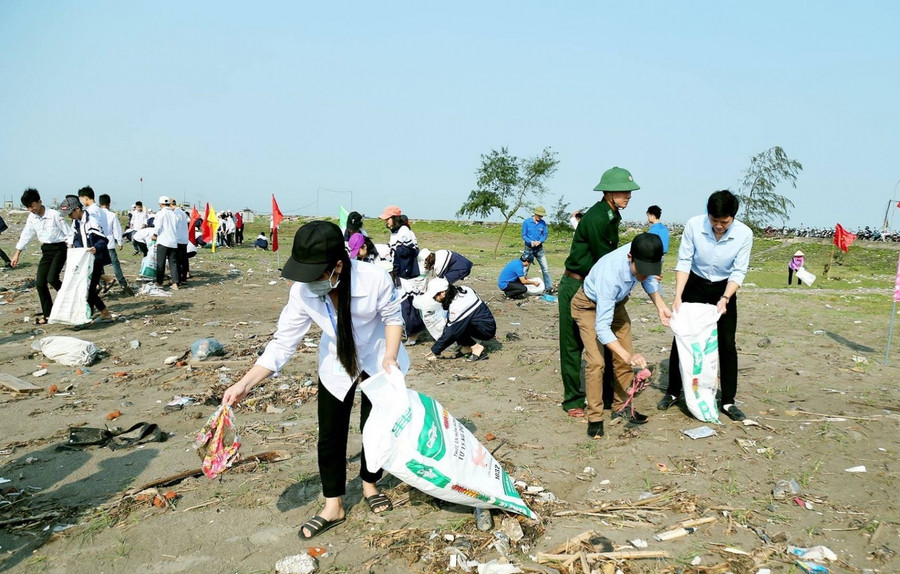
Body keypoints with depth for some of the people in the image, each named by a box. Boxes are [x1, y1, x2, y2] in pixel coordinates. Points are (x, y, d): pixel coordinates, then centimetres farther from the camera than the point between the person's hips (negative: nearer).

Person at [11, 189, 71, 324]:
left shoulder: (54, 215, -14)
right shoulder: (31, 218, 4)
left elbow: (68, 233, -10)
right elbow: (25, 235, 14)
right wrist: (17, 254, 17)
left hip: (59, 248, -6)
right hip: (46, 250, 6)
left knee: (52, 278, -22)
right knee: (40, 282, 1)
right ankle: (47, 314, 12)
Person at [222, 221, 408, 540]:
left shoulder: (374, 279, -35)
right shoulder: (302, 292, -27)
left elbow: (392, 318, -14)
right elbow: (282, 343, -21)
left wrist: (390, 358, -26)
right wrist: (245, 384, -26)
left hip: (378, 362, -2)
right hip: (336, 367, 2)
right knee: (330, 436, 4)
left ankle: (370, 484, 38)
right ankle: (333, 506, 23)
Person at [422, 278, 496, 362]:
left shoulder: (457, 306, -27)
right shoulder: (460, 290, -3)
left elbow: (451, 333, -22)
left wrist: (435, 351, -12)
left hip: (487, 330, -9)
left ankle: (476, 348, -11)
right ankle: (466, 347, 4)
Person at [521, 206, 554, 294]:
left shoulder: (543, 223, -1)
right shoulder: (526, 222, -8)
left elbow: (545, 234, 3)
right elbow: (524, 235, -6)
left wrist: (539, 241, -16)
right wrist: (531, 241, -23)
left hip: (539, 248, 2)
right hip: (529, 248, -2)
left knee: (545, 268, -5)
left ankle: (549, 288, -3)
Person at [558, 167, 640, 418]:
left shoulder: (612, 216, 8)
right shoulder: (596, 217, -21)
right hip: (576, 287, -9)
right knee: (573, 345, 2)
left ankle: (610, 395, 22)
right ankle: (573, 400, 12)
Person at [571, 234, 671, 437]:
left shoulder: (642, 256, -27)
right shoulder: (610, 275, -44)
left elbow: (648, 279, 0)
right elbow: (602, 327, -42)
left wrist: (660, 305, -14)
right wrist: (628, 356, -51)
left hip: (615, 302, 6)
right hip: (589, 306, -6)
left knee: (624, 357, 3)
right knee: (596, 361, -15)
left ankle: (621, 407, 18)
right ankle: (594, 417, -4)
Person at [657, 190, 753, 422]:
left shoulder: (744, 234, -21)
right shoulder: (693, 225, -22)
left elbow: (739, 272, -14)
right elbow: (684, 262, -16)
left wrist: (725, 299, -27)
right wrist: (678, 296, -23)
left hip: (724, 289, 0)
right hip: (694, 285, 0)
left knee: (727, 345, 0)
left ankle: (728, 401, 10)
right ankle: (673, 392, 19)